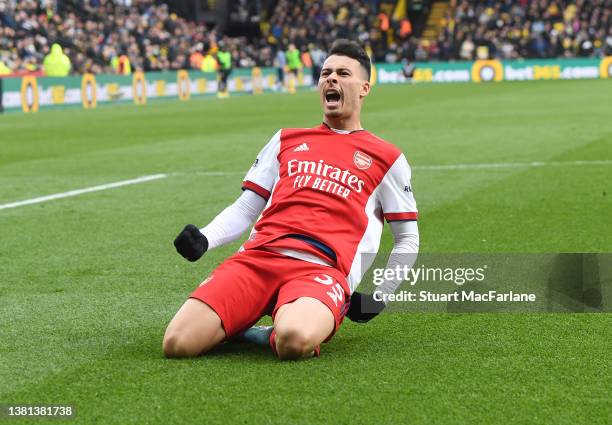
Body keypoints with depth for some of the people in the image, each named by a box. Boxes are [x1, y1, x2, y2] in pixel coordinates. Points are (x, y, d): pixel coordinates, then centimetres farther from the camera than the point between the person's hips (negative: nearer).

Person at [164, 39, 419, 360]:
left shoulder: (387, 158, 19)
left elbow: (407, 240, 22)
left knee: (294, 341, -40)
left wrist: (381, 296, 9)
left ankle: (279, 332, -6)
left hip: (323, 270, -2)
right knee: (178, 344, -23)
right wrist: (204, 240, 4)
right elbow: (245, 209, 24)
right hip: (257, 257, 3)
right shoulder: (287, 140, 27)